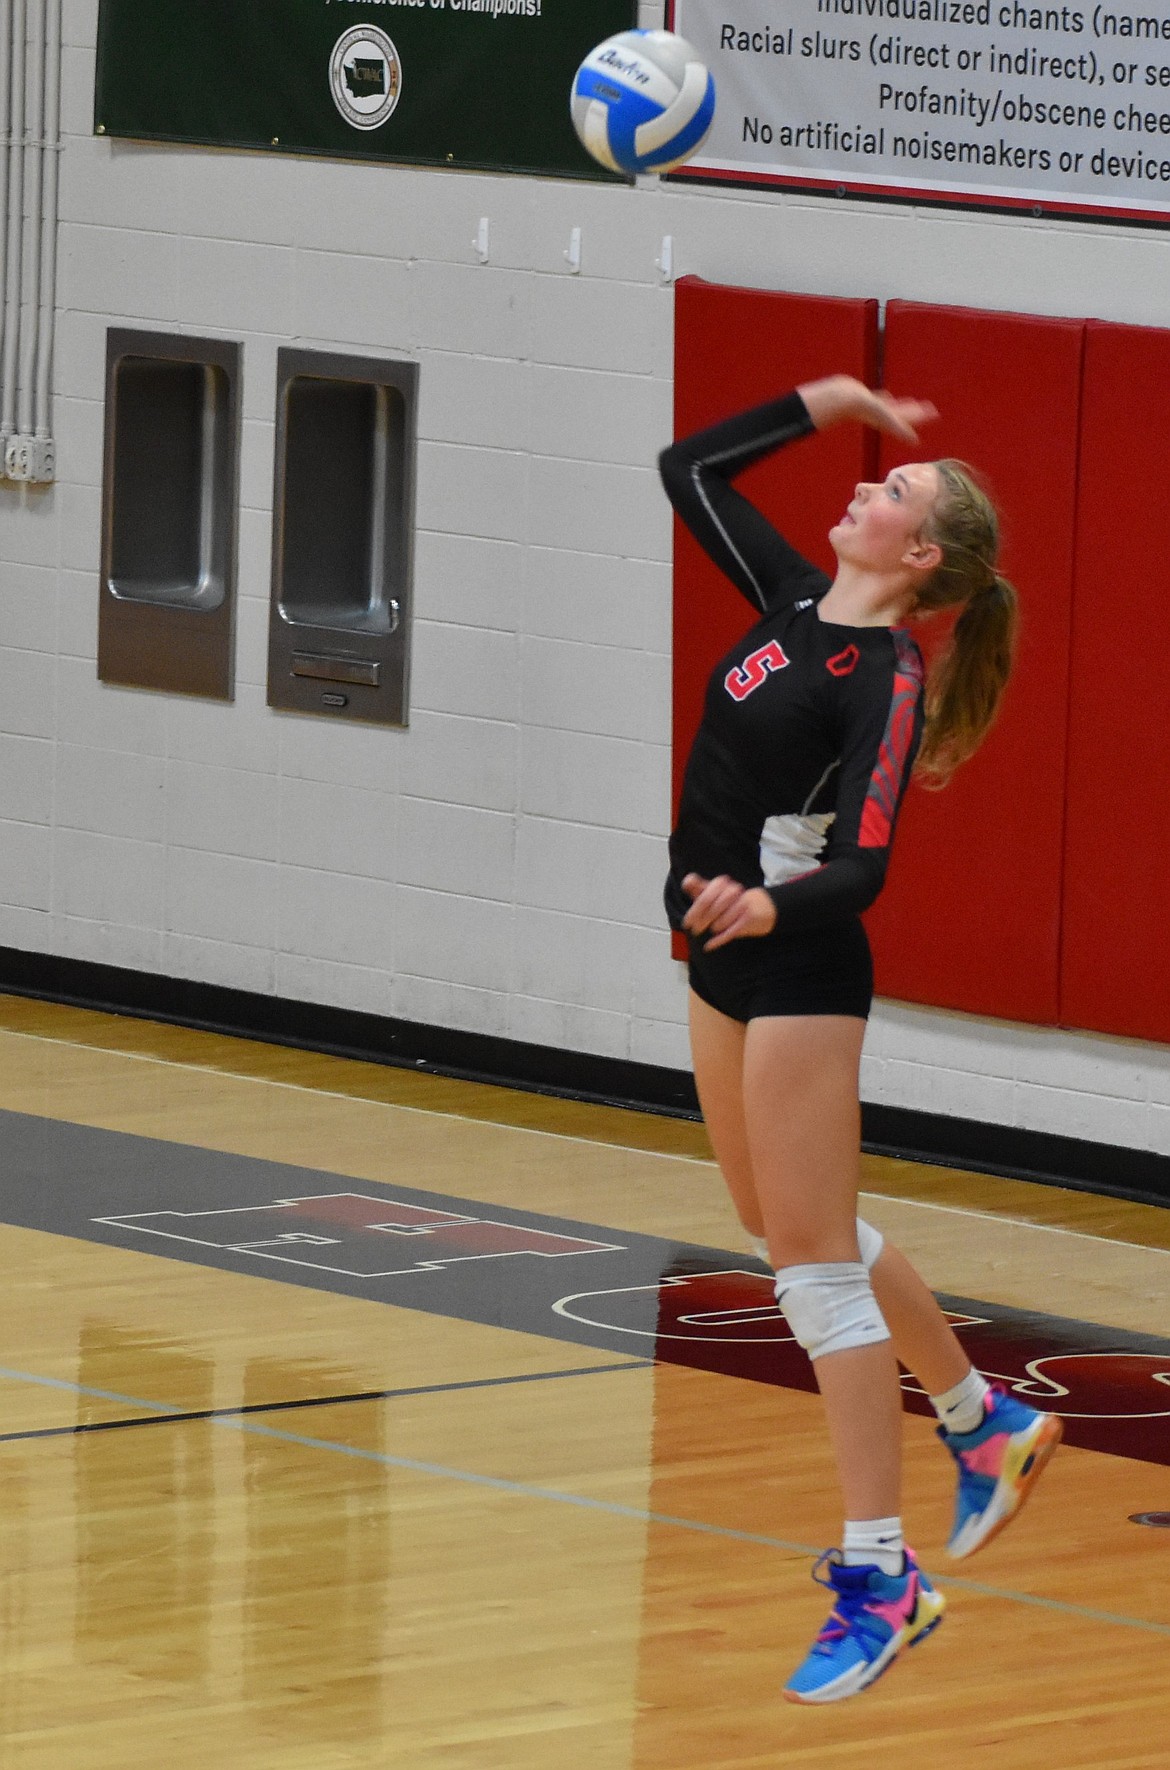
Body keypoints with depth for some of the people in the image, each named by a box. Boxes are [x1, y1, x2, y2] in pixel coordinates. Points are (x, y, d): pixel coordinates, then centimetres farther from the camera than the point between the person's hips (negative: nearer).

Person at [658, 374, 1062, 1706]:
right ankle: (985, 1423, 37)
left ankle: (879, 1580, -2)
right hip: (728, 961, 9)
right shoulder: (792, 603, 5)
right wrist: (816, 404, 10)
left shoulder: (885, 682, -17)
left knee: (811, 1257, -6)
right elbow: (688, 472, 16)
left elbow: (860, 869, -25)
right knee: (782, 1232, 20)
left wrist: (766, 904, -44)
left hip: (800, 972, -9)